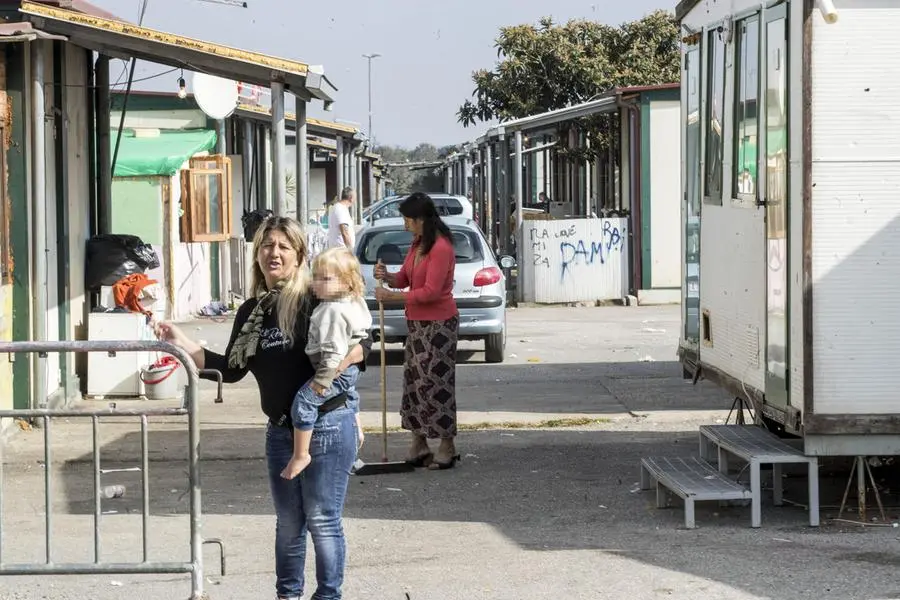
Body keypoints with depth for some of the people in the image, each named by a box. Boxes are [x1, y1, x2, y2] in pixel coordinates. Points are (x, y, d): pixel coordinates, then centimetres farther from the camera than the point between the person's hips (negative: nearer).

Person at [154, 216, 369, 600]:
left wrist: (342, 361, -27)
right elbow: (232, 369, 8)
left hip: (327, 425, -6)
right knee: (288, 523, 16)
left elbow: (362, 341, -7)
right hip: (281, 430, 6)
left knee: (322, 521, -1)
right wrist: (183, 345, 1)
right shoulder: (251, 312, 9)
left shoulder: (316, 300, -10)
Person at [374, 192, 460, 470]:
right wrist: (387, 276, -7)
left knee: (436, 382, -5)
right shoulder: (417, 244, 10)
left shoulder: (441, 248, -20)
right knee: (414, 381, 11)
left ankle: (447, 448, 3)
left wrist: (392, 296, -18)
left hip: (439, 324, -10)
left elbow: (430, 292, -23)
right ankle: (419, 446, 17)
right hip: (417, 323, 10)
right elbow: (405, 278, 15)